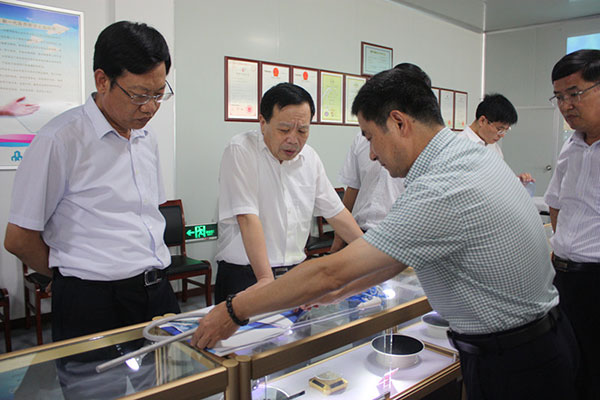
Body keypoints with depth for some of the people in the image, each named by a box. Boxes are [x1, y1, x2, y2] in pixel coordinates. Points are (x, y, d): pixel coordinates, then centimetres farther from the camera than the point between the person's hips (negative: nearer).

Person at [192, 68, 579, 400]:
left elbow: (331, 271, -27)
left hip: (511, 368, -8)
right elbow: (401, 254, 9)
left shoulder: (442, 191, -30)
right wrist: (340, 290, 13)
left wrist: (234, 311, -16)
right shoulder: (473, 153, 1)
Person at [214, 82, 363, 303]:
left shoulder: (309, 157, 9)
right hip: (245, 275, -5)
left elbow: (335, 211, 17)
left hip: (295, 272, 5)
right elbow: (248, 218, -17)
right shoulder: (240, 151, -9)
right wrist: (266, 278, -24)